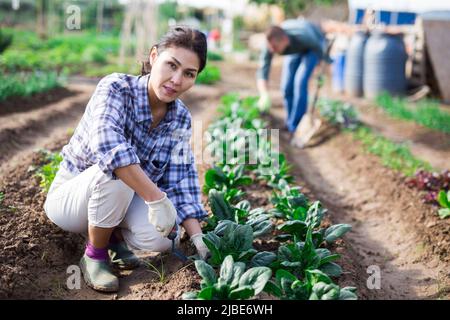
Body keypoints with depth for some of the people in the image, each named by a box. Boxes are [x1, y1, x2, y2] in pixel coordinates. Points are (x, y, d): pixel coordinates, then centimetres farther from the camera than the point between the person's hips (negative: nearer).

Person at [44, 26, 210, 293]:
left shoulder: (181, 118, -7)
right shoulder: (116, 88, -24)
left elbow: (181, 181, -8)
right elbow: (107, 143, -43)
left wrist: (198, 237, -20)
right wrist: (155, 198, -48)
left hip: (122, 199, 4)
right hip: (72, 195, -4)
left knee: (162, 238, -25)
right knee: (114, 172, -36)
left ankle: (115, 236, 8)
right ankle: (94, 256, -12)